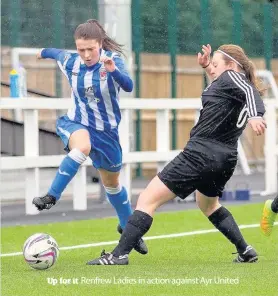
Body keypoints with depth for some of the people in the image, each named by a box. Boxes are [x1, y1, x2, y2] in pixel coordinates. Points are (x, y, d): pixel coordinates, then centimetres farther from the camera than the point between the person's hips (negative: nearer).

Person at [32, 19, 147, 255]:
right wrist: (43, 52, 36)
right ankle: (51, 197, -38)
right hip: (76, 123, 0)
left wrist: (113, 70, -56)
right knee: (82, 146, -38)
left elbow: (128, 86, -36)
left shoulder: (113, 60, -19)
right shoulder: (70, 61, -11)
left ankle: (128, 227, 39)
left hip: (106, 130, 0)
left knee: (112, 183, 16)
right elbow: (56, 52, 13)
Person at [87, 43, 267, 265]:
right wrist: (206, 67, 26)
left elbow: (250, 91, -26)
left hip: (201, 154, -9)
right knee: (208, 204, 38)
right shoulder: (240, 83, 17)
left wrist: (255, 115, -45)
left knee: (148, 200, -9)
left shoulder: (232, 76, -5)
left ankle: (119, 254, -18)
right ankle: (245, 251, 34)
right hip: (226, 158, 10)